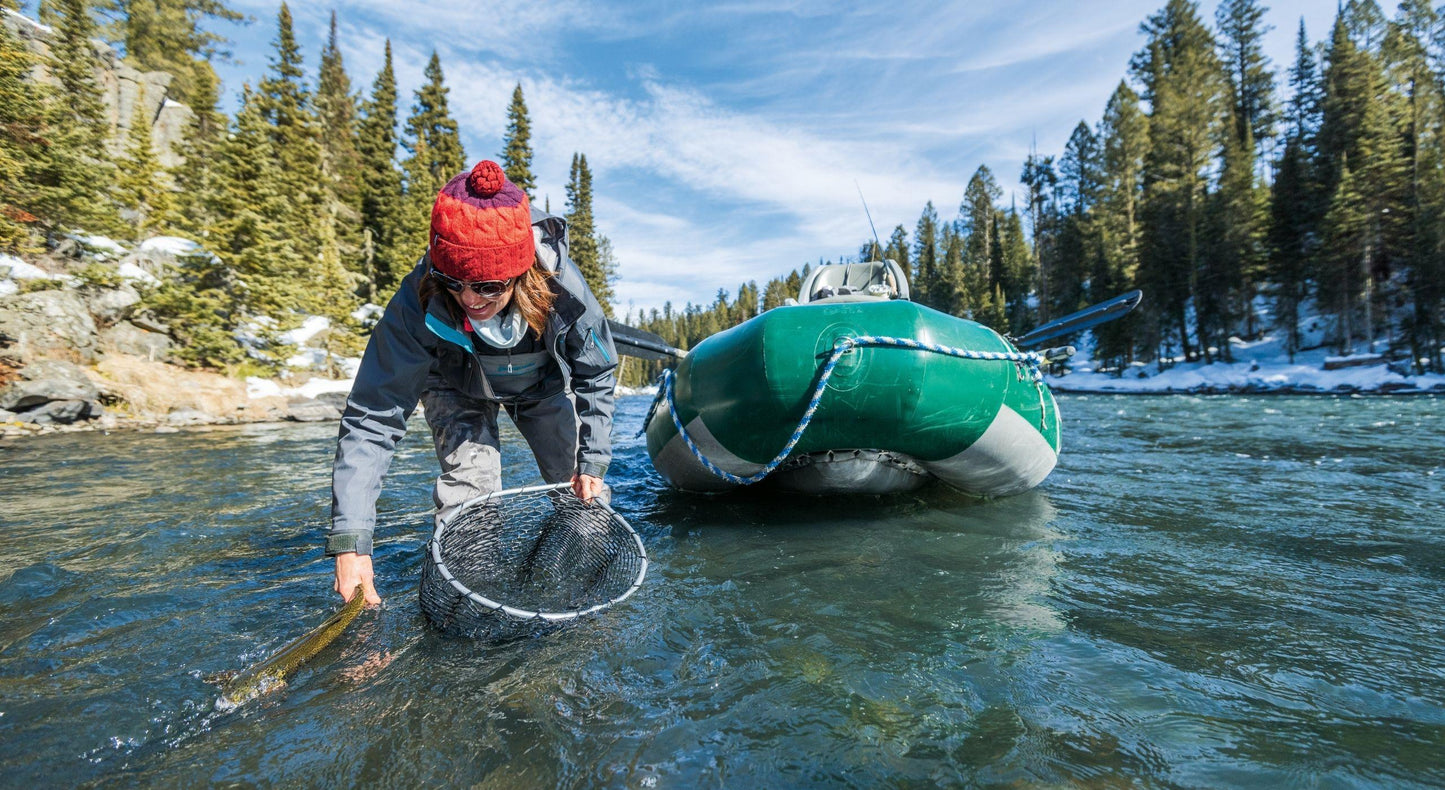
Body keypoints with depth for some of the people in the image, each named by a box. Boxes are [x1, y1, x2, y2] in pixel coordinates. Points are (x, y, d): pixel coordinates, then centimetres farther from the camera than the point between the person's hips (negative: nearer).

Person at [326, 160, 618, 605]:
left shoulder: (561, 286, -38)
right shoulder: (419, 303, -39)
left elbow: (596, 376, -19)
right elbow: (372, 419, -36)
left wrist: (593, 462, -18)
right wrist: (350, 541, -41)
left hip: (544, 383, 1)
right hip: (457, 387, 0)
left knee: (582, 487, -1)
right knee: (469, 482, -21)